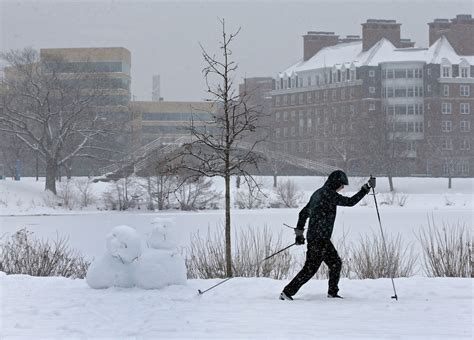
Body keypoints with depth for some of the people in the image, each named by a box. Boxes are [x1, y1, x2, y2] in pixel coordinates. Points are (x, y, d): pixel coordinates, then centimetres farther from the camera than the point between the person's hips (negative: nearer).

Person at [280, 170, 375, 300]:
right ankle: (287, 292, -5)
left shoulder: (318, 193, 15)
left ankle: (332, 292, 22)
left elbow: (303, 213, 19)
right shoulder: (329, 194, -14)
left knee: (336, 263, 15)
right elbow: (350, 202, -16)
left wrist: (299, 231, 22)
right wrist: (366, 188, -10)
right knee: (311, 268, -7)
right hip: (319, 238, -10)